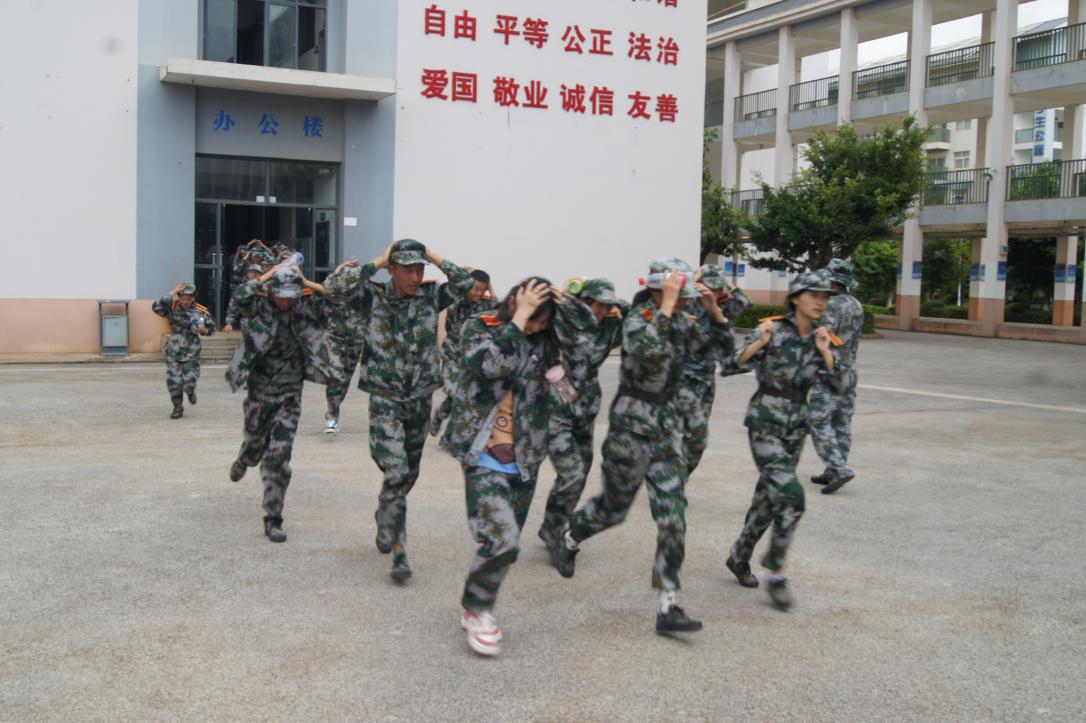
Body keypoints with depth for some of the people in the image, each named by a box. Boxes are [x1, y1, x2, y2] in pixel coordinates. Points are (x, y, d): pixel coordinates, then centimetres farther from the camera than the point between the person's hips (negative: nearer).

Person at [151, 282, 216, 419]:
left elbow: (211, 328, 8)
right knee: (173, 382, 2)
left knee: (189, 383, -7)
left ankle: (190, 392, 31)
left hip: (191, 354, -1)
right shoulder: (172, 308, -6)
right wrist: (171, 293, -24)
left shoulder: (202, 312, -4)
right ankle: (178, 408, 22)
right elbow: (156, 307, -23)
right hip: (173, 352, 1)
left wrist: (204, 330, -15)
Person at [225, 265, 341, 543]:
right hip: (259, 389, 0)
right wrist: (270, 273, -25)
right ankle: (242, 462, 58)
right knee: (256, 443, 19)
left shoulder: (305, 308, -6)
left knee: (279, 455, -5)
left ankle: (273, 520, 3)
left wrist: (306, 283, -17)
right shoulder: (258, 307, -11)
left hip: (290, 392, 0)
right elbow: (241, 296, -33)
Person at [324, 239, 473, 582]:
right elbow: (335, 287, -22)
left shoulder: (430, 296, 0)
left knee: (409, 475, 17)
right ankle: (398, 551, -11)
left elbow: (466, 282, -13)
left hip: (420, 399, 4)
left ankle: (385, 518, 45)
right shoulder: (373, 296, -7)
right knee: (396, 473, -17)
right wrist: (375, 263, -17)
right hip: (385, 400, -4)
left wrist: (434, 258, -8)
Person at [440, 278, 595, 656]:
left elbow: (587, 327, -8)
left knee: (506, 546, 13)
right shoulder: (478, 328, -6)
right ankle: (476, 610, 5)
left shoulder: (543, 338, 4)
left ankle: (478, 610, 33)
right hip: (484, 458, -5)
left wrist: (560, 299, -16)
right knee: (502, 539, -18)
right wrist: (520, 317, -20)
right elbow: (494, 364, -25)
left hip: (524, 461, 5)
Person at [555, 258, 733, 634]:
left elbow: (721, 346, 7)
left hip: (666, 423, 6)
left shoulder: (680, 321, 4)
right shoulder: (637, 320, -15)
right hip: (632, 424, -6)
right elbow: (649, 352, -36)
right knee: (614, 506, 10)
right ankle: (569, 539, 43)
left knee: (673, 513, -4)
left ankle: (668, 606, -2)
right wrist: (666, 307, -32)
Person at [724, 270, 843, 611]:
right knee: (791, 496, -17)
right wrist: (759, 343, -30)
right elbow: (733, 363, -16)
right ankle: (776, 575, -5)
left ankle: (739, 556, 33)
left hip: (796, 426, 6)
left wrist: (824, 351, -17)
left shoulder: (821, 338, 4)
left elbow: (836, 382, -5)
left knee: (768, 496, 13)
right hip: (764, 423, -6)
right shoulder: (772, 330, -11)